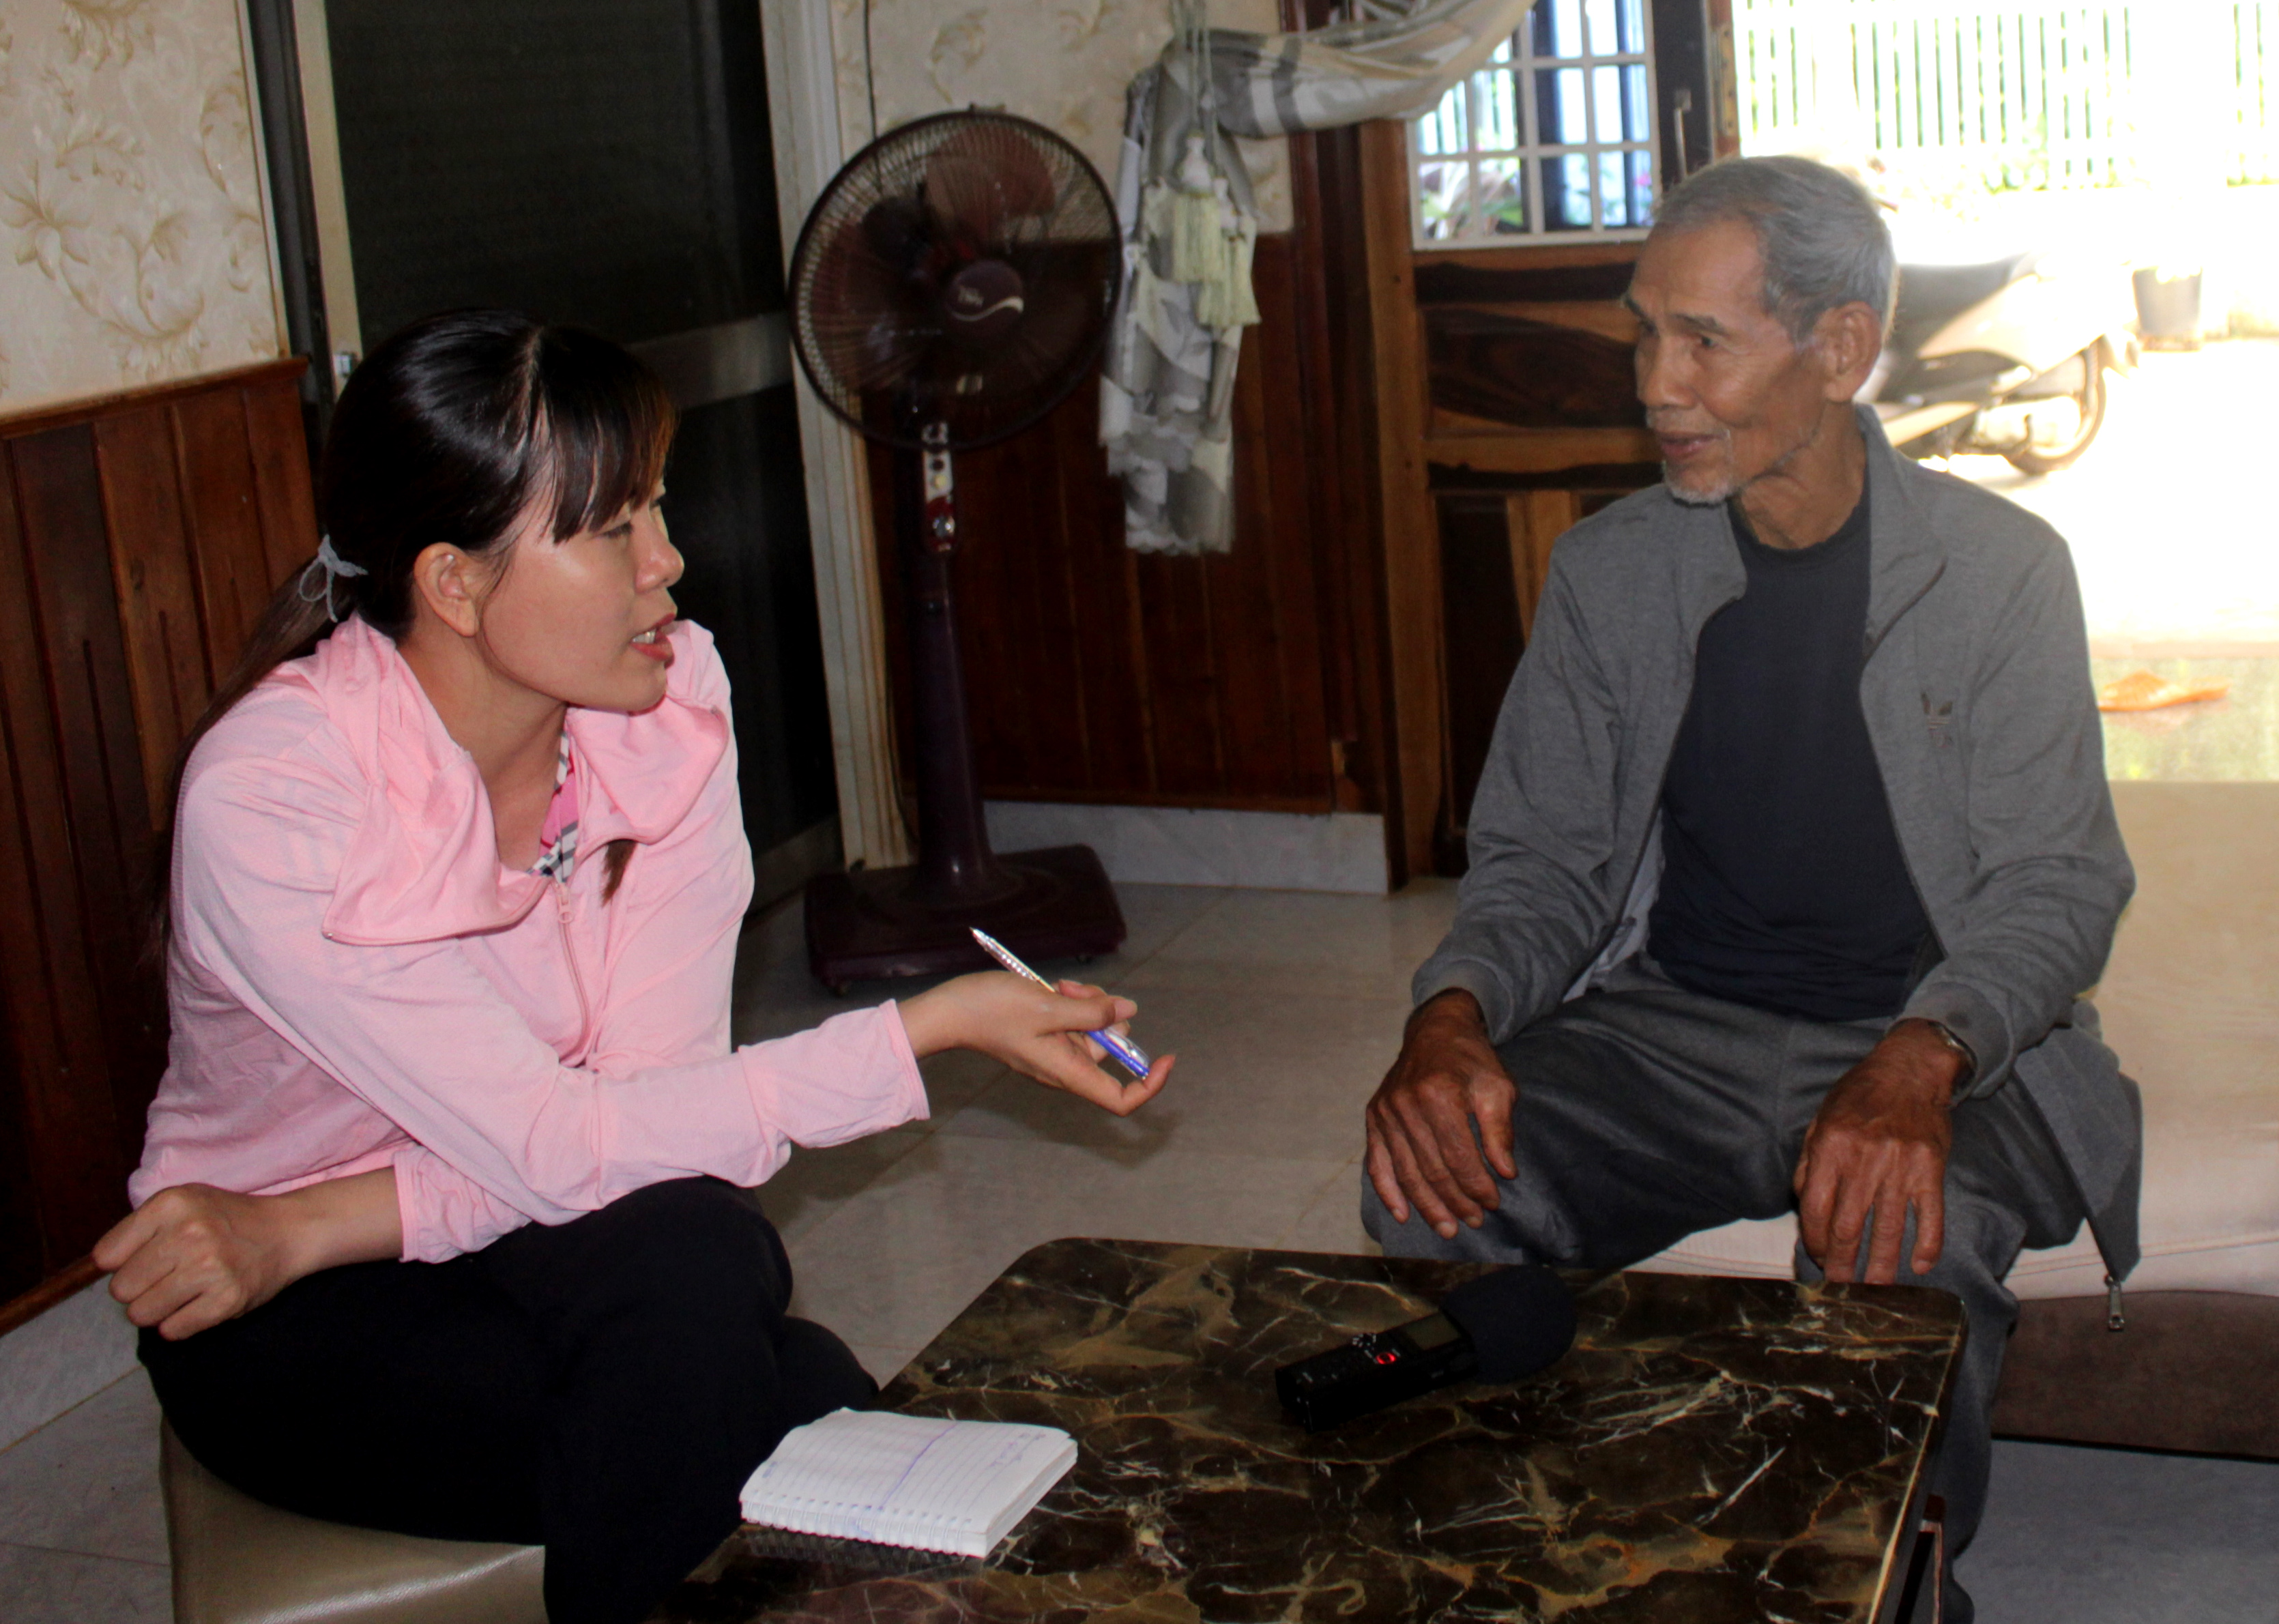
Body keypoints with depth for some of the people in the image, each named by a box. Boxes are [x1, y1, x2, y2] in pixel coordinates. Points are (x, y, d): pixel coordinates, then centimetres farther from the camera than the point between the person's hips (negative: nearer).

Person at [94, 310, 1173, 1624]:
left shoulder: (671, 698, -12)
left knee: (691, 1250, -31)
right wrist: (934, 1028, -30)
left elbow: (653, 1079, -15)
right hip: (299, 1328, -4)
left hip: (557, 1253, 4)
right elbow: (554, 1147, -30)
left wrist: (311, 1227, -24)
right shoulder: (267, 799, -27)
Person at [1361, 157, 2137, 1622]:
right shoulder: (1608, 571, 6)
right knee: (1436, 1184, -25)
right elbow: (1541, 860, 7)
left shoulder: (1999, 568, -2)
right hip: (1673, 1031, 3)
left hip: (1936, 1048, -2)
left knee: (1899, 1242, -35)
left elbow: (2057, 884, -6)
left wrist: (1917, 1063, -28)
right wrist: (1454, 1013, -17)